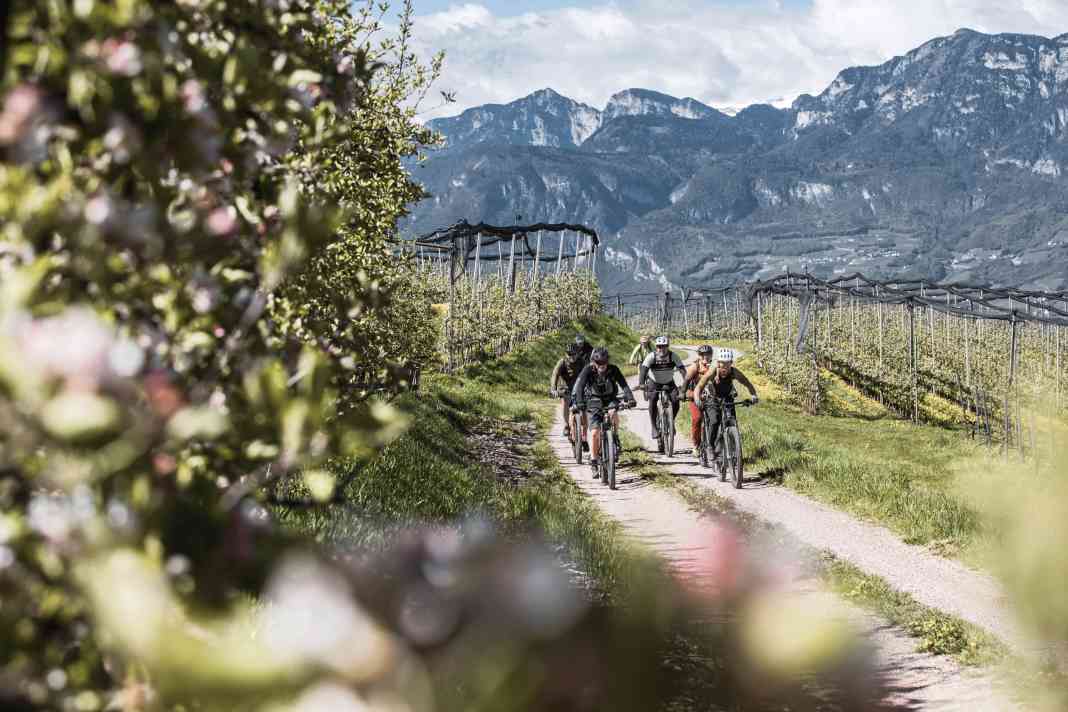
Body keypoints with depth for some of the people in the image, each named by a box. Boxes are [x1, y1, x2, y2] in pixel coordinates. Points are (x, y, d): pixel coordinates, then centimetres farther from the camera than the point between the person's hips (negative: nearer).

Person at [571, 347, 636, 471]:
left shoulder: (613, 369, -18)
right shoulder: (588, 370, -21)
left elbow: (624, 385, -26)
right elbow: (579, 387, -30)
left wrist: (630, 399, -43)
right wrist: (578, 403, -46)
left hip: (610, 399, 0)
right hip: (595, 402, 0)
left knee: (614, 414, -35)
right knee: (595, 433, -11)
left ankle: (616, 440, -12)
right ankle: (593, 462, 3)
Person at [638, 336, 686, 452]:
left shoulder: (673, 356, -17)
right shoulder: (651, 356, -19)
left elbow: (682, 370, -24)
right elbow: (643, 369, -29)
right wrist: (641, 383, -45)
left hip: (669, 383, 1)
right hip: (654, 383, -1)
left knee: (676, 401, -22)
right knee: (652, 402, -24)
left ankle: (671, 421, 4)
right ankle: (655, 427, -12)